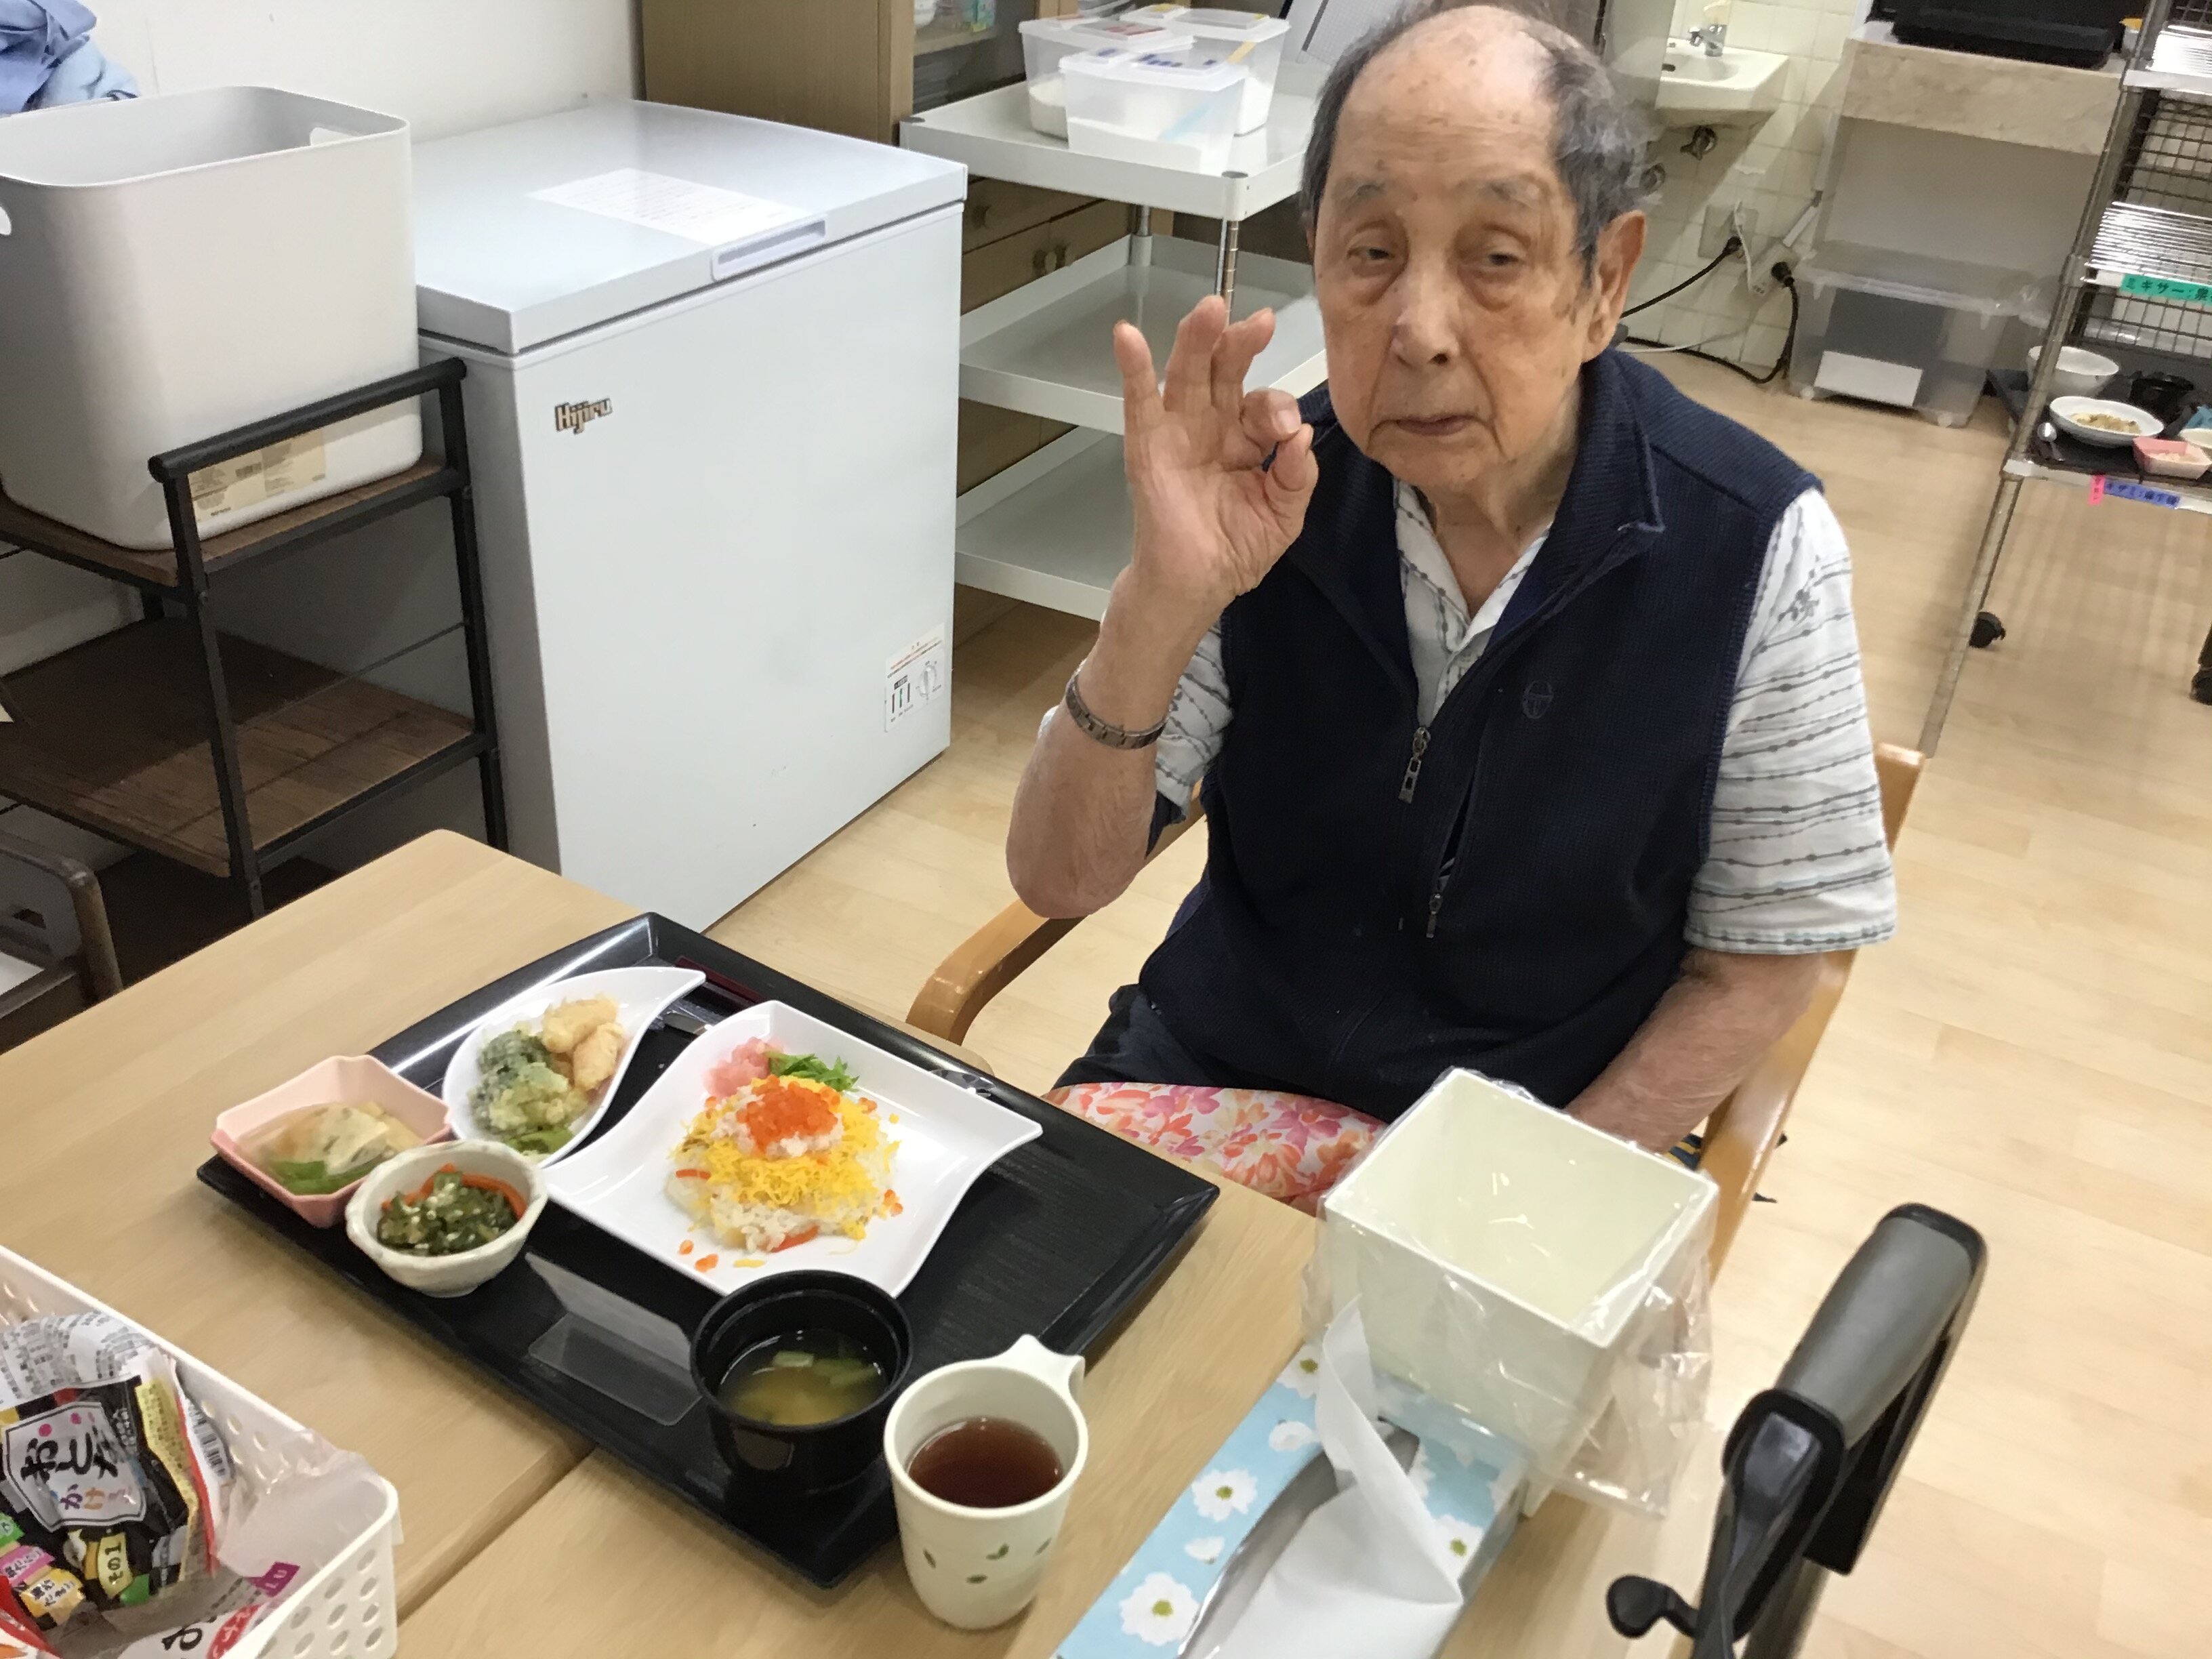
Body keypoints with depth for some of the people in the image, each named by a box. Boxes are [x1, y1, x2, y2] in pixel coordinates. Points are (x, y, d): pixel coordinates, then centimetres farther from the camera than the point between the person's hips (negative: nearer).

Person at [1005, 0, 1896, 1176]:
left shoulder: (1753, 549, -16)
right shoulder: (1266, 498, -12)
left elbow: (1765, 957, -6)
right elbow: (1059, 881, -13)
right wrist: (1161, 602, -29)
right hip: (1212, 1064, 1)